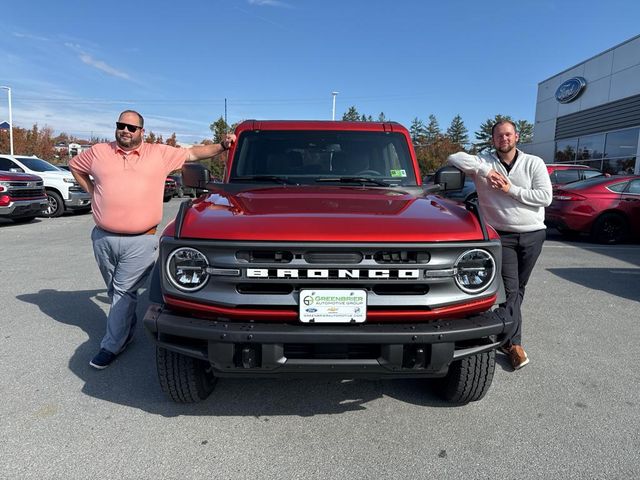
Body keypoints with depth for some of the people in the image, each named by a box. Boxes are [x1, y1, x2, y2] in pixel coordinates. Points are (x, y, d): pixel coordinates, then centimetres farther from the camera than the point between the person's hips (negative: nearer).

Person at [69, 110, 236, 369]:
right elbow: (75, 165, 27)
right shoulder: (98, 152, 10)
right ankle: (127, 331, 35)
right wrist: (91, 190, 15)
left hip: (141, 241, -3)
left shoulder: (159, 153, 5)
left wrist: (222, 146, 1)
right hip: (103, 238, 4)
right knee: (116, 291, 16)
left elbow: (192, 153, 10)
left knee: (124, 292, -2)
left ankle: (111, 346, 9)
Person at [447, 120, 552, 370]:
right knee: (510, 288, -8)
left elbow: (545, 197, -6)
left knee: (518, 288, 10)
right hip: (502, 235, -2)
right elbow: (454, 158, -15)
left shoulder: (534, 163, 4)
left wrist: (511, 190, -13)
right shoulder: (484, 162, 1)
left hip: (532, 234, 2)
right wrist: (485, 171, -21)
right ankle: (514, 344, -3)